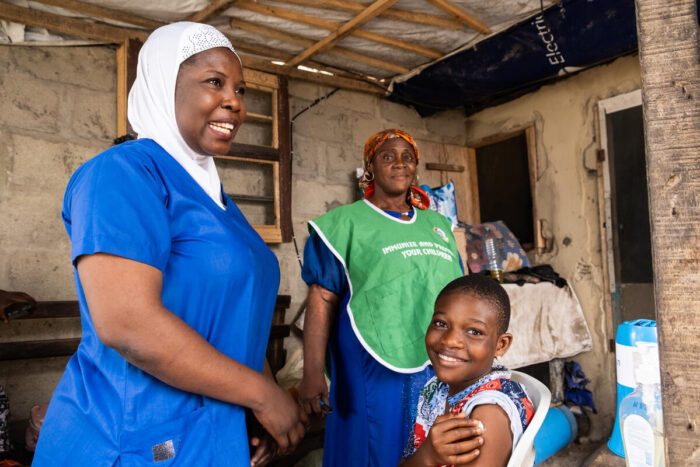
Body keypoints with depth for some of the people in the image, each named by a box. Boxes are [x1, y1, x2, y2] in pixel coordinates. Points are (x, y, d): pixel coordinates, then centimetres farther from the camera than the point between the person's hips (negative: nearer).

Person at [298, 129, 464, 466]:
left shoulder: (437, 225, 15)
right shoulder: (347, 222, -2)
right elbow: (322, 300, -8)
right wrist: (313, 374, -15)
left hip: (442, 370, 5)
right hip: (376, 372, -5)